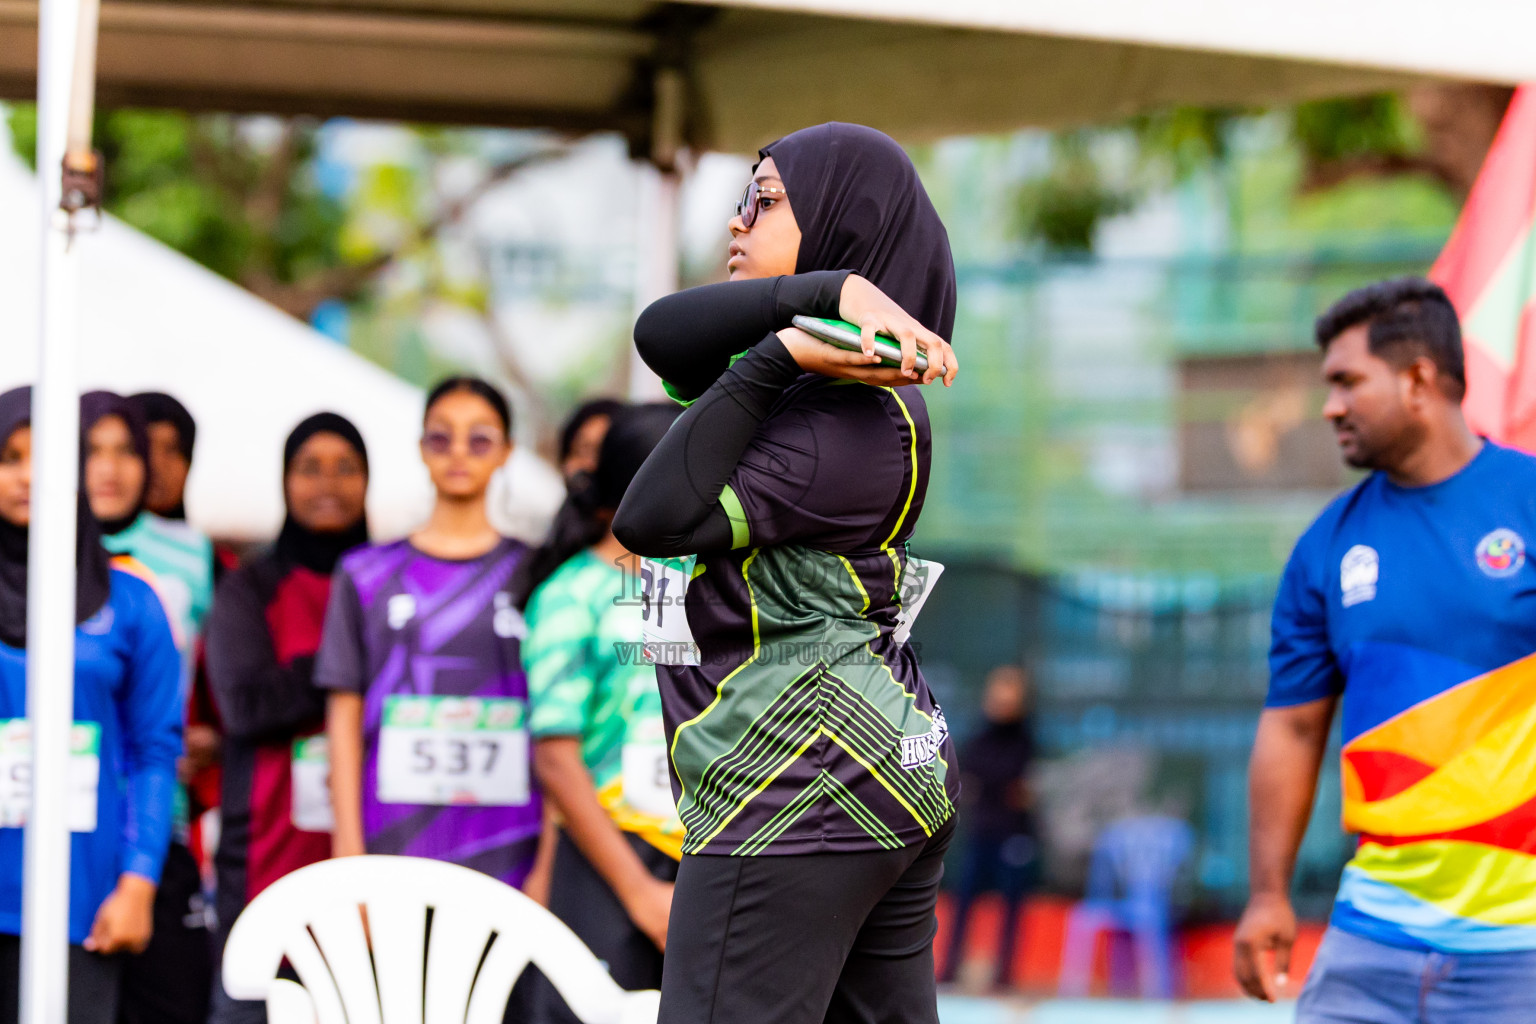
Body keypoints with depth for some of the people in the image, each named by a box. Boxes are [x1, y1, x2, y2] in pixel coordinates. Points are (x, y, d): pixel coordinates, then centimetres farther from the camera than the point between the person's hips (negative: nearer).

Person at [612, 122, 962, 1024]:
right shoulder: (822, 364, 12)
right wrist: (829, 294, -19)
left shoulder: (858, 424, -15)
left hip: (799, 803, -10)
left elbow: (653, 518, -19)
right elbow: (663, 338, -6)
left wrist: (776, 360, -20)